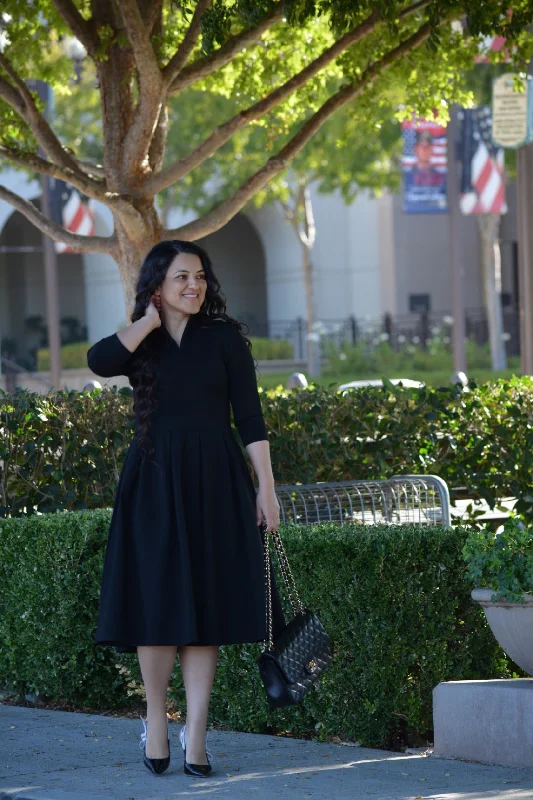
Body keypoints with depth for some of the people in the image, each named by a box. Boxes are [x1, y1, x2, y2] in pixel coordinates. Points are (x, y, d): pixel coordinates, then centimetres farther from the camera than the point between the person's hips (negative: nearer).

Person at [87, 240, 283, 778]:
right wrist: (149, 322, -7)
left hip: (213, 483, 0)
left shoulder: (224, 337, 4)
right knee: (156, 600, -2)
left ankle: (195, 732, 2)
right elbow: (98, 362, -18)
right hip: (154, 484, 0)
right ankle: (155, 718, 16)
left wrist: (266, 486, -4)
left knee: (204, 604, -1)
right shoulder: (137, 343, 6)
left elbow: (249, 415, 2)